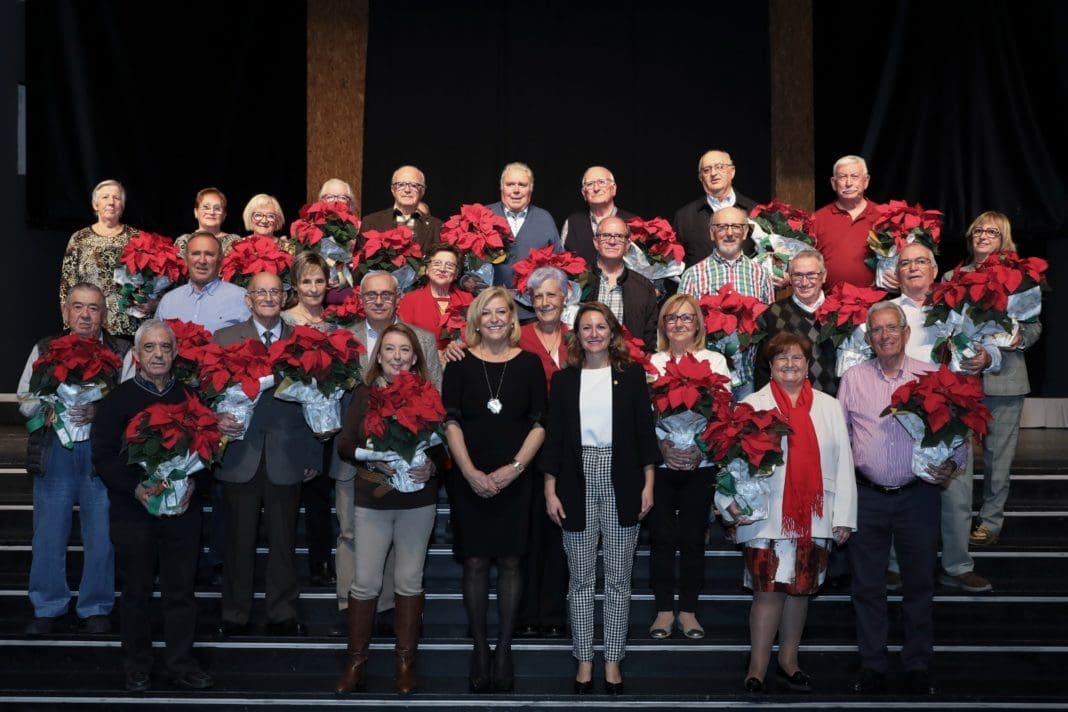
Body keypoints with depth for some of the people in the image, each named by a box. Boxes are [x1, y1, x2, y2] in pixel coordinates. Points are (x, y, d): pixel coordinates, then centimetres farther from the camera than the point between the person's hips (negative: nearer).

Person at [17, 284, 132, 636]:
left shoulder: (121, 352, 3)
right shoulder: (45, 350, 9)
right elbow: (26, 401, 8)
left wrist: (99, 411, -20)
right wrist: (51, 409, -12)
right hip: (54, 449, 2)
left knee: (100, 534, 4)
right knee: (49, 531, 7)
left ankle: (95, 608, 19)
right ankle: (47, 608, 22)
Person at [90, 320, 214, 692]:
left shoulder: (189, 396, 6)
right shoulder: (118, 399, 0)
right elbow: (103, 455, -4)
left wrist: (192, 483, -11)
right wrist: (136, 488, -16)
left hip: (182, 508, 2)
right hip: (133, 509, -2)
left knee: (181, 588, 6)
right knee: (136, 590, 7)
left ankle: (181, 662, 17)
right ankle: (137, 665, 20)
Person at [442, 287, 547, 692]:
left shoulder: (529, 363, 3)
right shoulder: (460, 363, 3)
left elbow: (539, 424, 1)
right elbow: (451, 421, -1)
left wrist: (513, 468, -11)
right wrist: (471, 472, -12)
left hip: (514, 479, 0)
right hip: (469, 479, 0)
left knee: (509, 562, 4)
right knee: (475, 563, 3)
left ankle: (504, 649, 12)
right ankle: (479, 649, 12)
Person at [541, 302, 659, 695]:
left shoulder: (631, 374, 3)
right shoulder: (564, 379, 5)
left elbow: (645, 431, 3)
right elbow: (553, 437, 4)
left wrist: (648, 484, -2)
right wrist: (550, 491, -1)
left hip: (621, 484, 0)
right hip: (577, 484, 1)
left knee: (618, 579, 5)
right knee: (581, 578, 6)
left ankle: (613, 660, 15)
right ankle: (584, 660, 16)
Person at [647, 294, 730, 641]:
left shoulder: (715, 361, 7)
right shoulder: (651, 363, 7)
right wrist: (662, 443, -14)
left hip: (701, 464, 0)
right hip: (660, 462, 0)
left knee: (693, 538, 5)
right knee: (662, 537, 4)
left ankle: (688, 610, 17)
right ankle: (664, 609, 14)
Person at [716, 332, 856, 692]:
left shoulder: (829, 407, 9)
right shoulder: (751, 406, 1)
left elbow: (843, 464, 6)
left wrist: (844, 516, 3)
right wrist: (731, 502, -17)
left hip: (815, 518, 3)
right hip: (767, 518, -3)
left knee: (800, 589, 12)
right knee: (769, 591, -2)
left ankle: (788, 661, 25)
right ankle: (757, 669, 7)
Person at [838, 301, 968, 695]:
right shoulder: (853, 379, 4)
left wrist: (951, 463, -13)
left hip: (918, 495, 0)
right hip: (867, 496, 1)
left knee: (919, 583, 8)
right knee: (867, 585, 8)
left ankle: (918, 665, 22)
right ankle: (872, 664, 21)